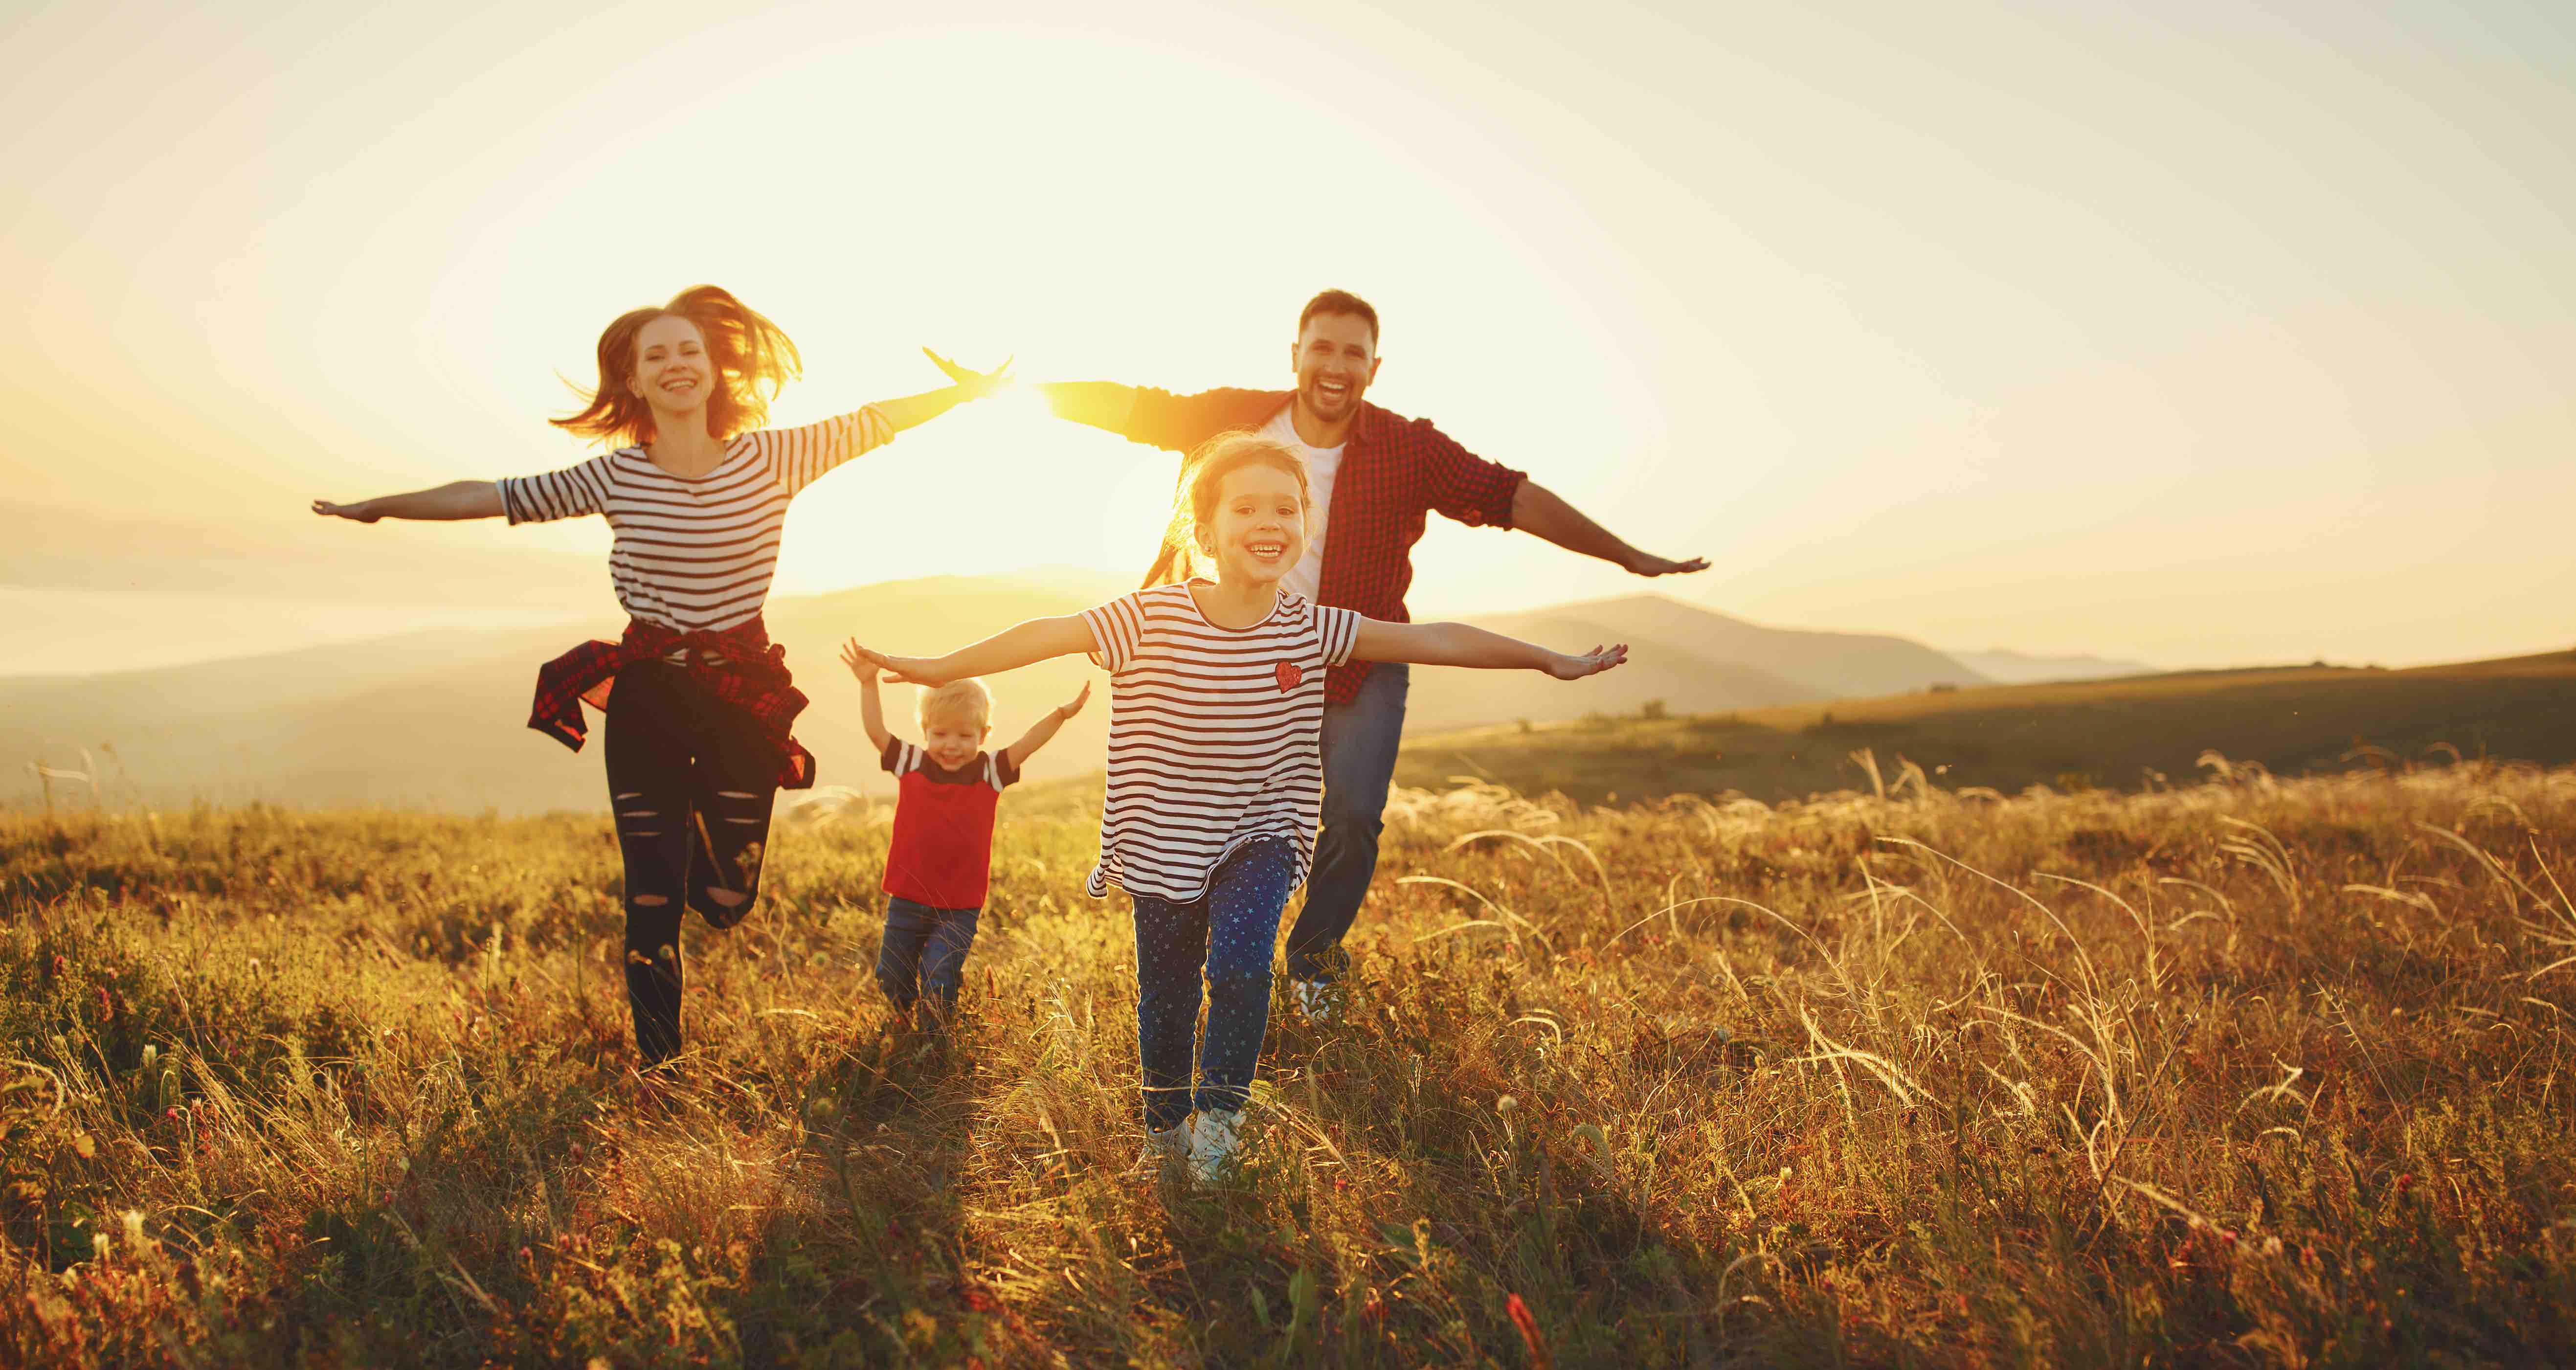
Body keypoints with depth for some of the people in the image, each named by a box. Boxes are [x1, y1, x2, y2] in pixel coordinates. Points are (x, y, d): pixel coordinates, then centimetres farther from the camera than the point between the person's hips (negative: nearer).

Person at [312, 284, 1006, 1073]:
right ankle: (657, 1065, 20)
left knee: (729, 899, 5)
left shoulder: (770, 459, -4)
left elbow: (874, 423, 2)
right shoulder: (615, 478, -3)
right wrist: (378, 508, 9)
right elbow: (491, 497, 4)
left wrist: (969, 390, 2)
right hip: (646, 698, 0)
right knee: (653, 903, 2)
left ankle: (696, 822, 40)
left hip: (743, 696, 0)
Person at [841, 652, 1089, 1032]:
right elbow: (876, 731, -5)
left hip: (960, 907, -2)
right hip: (908, 898, 2)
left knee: (938, 981, -11)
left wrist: (1060, 715, -27)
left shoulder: (990, 773, -4)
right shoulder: (910, 763, -1)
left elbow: (1027, 744, -13)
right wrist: (868, 684, -15)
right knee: (892, 983, 14)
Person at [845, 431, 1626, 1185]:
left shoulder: (1311, 630, -10)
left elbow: (1436, 641, -6)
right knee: (1166, 991, 11)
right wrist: (938, 669, -13)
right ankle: (1165, 1127, 36)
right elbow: (1051, 635, -13)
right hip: (1165, 843, 0)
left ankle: (1220, 1111, 5)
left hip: (1261, 839, 0)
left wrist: (1554, 661, 0)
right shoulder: (1151, 619, -15)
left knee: (1240, 969, -20)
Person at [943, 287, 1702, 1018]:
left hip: (1363, 668, -1)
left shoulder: (1411, 449, -13)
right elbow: (1135, 409, -2)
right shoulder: (1240, 420, -9)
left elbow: (1516, 498, -12)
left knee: (1351, 814, -15)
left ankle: (1315, 955, 14)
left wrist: (1631, 557, -12)